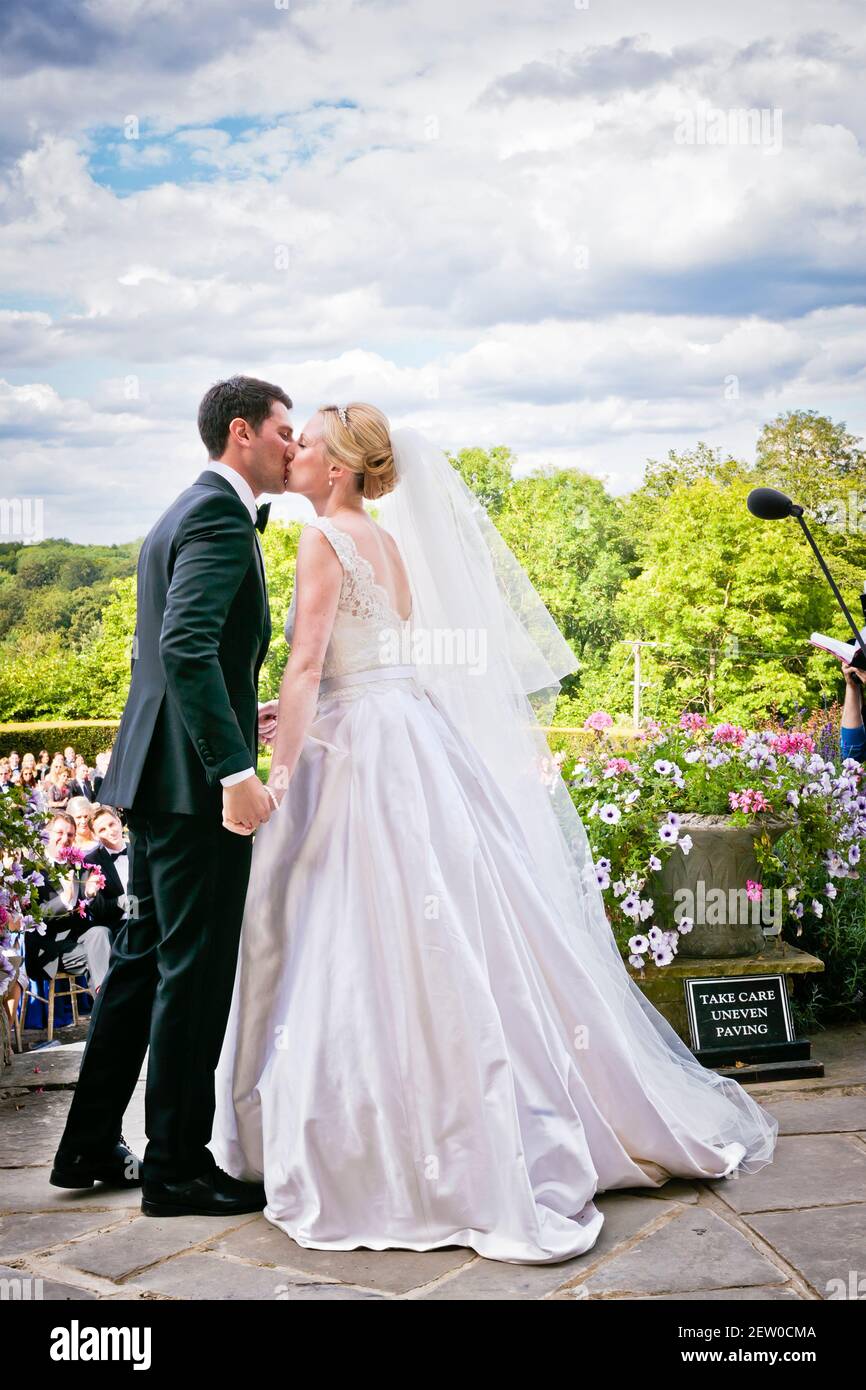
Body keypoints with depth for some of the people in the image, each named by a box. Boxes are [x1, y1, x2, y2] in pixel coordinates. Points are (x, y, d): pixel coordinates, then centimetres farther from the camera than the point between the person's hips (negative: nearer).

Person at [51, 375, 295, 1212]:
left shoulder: (183, 514, 19)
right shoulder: (220, 516, -12)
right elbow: (187, 647, -26)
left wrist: (240, 715, 23)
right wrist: (235, 770, -29)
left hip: (158, 771, 10)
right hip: (196, 779, -10)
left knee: (145, 956, 16)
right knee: (196, 970, -1)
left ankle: (90, 1149, 26)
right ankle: (177, 1169, 10)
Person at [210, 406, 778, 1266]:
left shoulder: (325, 537, -8)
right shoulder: (389, 541, 17)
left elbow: (308, 664, -15)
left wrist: (282, 770, -13)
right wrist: (291, 715, 24)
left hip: (364, 753, -9)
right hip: (415, 737, 9)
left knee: (374, 953, -5)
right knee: (455, 932, 12)